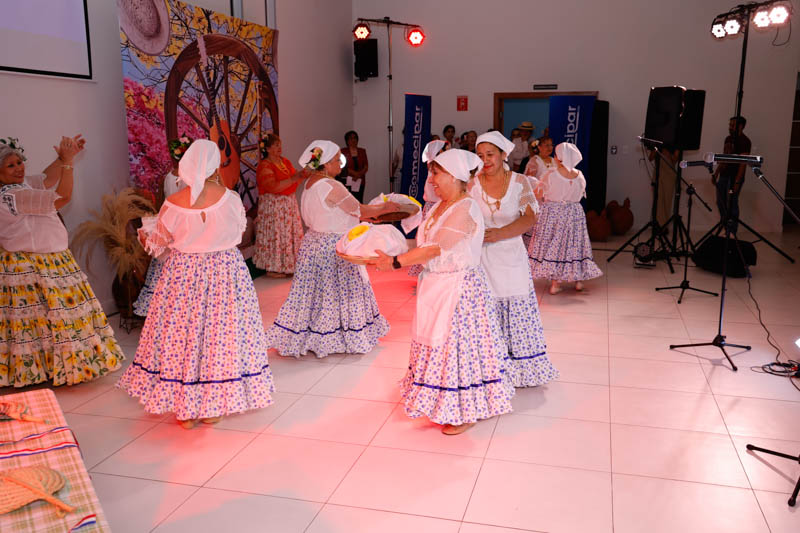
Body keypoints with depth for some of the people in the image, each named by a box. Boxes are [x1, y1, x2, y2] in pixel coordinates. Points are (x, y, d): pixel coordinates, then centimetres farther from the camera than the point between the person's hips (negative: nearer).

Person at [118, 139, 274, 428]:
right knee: (220, 335, 10)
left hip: (183, 274, 0)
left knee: (181, 336, 11)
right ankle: (213, 407, 20)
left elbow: (158, 242, 4)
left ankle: (186, 410, 20)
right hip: (225, 271, 0)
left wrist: (144, 239, 27)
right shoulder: (230, 198, -11)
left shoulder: (173, 203, -10)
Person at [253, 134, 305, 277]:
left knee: (290, 234, 10)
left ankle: (287, 265, 21)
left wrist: (302, 175, -9)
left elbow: (294, 181, 12)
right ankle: (272, 268, 6)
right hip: (272, 205, -8)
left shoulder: (285, 162, 11)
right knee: (275, 234, -4)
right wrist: (294, 179, -31)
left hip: (289, 203, 8)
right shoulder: (264, 166, -14)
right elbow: (273, 187, -27)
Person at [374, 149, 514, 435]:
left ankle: (465, 412, 18)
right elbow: (423, 245, 9)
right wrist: (392, 257, 1)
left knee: (458, 345, 1)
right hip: (436, 286, 9)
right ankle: (444, 403, 33)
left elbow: (435, 249, -25)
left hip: (461, 288, -9)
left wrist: (395, 262, -23)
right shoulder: (439, 206, 9)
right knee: (436, 343, 16)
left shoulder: (466, 210, -20)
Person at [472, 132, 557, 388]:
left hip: (511, 255, 0)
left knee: (517, 311, 5)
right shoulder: (472, 184, 1)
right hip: (481, 258, 0)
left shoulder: (520, 182, 1)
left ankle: (521, 366, 22)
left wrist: (499, 233, -20)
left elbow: (530, 218, -8)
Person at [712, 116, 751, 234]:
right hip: (723, 175, 8)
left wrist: (737, 182, -23)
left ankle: (732, 233, 0)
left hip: (734, 177, -8)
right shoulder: (728, 139, 14)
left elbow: (743, 163, -16)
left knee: (732, 204, -6)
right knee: (721, 203, 11)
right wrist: (715, 174, 17)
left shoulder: (744, 141, -10)